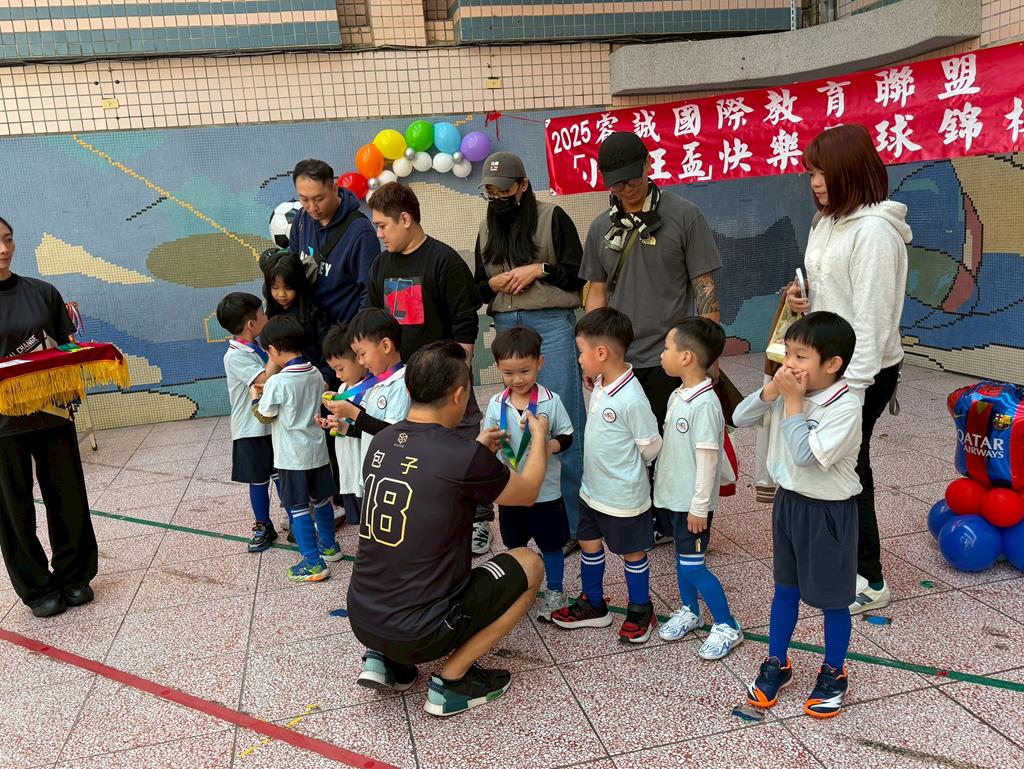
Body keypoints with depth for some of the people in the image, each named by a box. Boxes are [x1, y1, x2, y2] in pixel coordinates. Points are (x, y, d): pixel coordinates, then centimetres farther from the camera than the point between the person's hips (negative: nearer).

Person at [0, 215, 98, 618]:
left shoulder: (42, 292, 5)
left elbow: (68, 345, 12)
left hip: (53, 412, 3)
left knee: (68, 495, 9)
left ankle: (74, 576, 27)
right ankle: (36, 588, 24)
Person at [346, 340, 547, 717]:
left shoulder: (381, 442, -1)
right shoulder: (464, 456, -20)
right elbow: (527, 493, 0)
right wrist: (539, 436, 15)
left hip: (361, 617, 7)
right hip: (416, 633, -7)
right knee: (528, 564, 8)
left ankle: (382, 659, 16)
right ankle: (451, 681, 7)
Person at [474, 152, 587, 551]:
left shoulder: (551, 217, 1)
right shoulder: (487, 228, 16)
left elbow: (578, 274, 0)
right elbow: (478, 285, 20)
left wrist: (538, 269, -10)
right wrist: (492, 283, -1)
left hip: (551, 324, -5)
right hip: (506, 327, 5)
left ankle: (572, 522, 5)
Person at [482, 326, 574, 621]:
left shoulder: (551, 401, -12)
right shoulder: (496, 403, -4)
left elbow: (567, 436, -5)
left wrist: (548, 446, -24)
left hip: (545, 491, -3)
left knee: (551, 545, 13)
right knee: (515, 545, 20)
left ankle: (555, 592, 33)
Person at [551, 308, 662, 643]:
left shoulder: (632, 399, -27)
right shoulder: (600, 385, -1)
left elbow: (650, 446, -17)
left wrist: (626, 471, -1)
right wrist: (616, 463, 10)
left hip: (623, 496, -8)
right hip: (592, 488, 8)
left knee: (632, 553, 12)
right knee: (589, 544, 19)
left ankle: (640, 611, 32)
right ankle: (593, 605, 38)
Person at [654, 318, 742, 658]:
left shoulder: (704, 404, -24)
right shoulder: (678, 396, 4)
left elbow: (707, 458, -22)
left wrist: (699, 507, -19)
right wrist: (662, 480, 18)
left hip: (693, 501, -9)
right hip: (673, 494, 9)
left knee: (693, 565, -1)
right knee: (681, 558, 20)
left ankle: (727, 627, 15)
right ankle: (689, 611, 38)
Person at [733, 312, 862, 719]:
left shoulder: (844, 407, -23)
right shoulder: (789, 391, -4)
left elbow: (805, 456, -31)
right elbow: (740, 419, -3)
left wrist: (792, 402, -26)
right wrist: (771, 390, -17)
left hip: (829, 512, -6)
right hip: (788, 501, 6)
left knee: (831, 598, 11)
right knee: (785, 588, 19)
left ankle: (833, 674, 32)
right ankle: (776, 665, 34)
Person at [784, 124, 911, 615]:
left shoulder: (874, 230, -19)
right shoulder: (827, 222, 9)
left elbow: (872, 317, -22)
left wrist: (854, 387, -21)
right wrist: (803, 299, -2)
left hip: (862, 372, -9)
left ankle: (870, 582, 17)